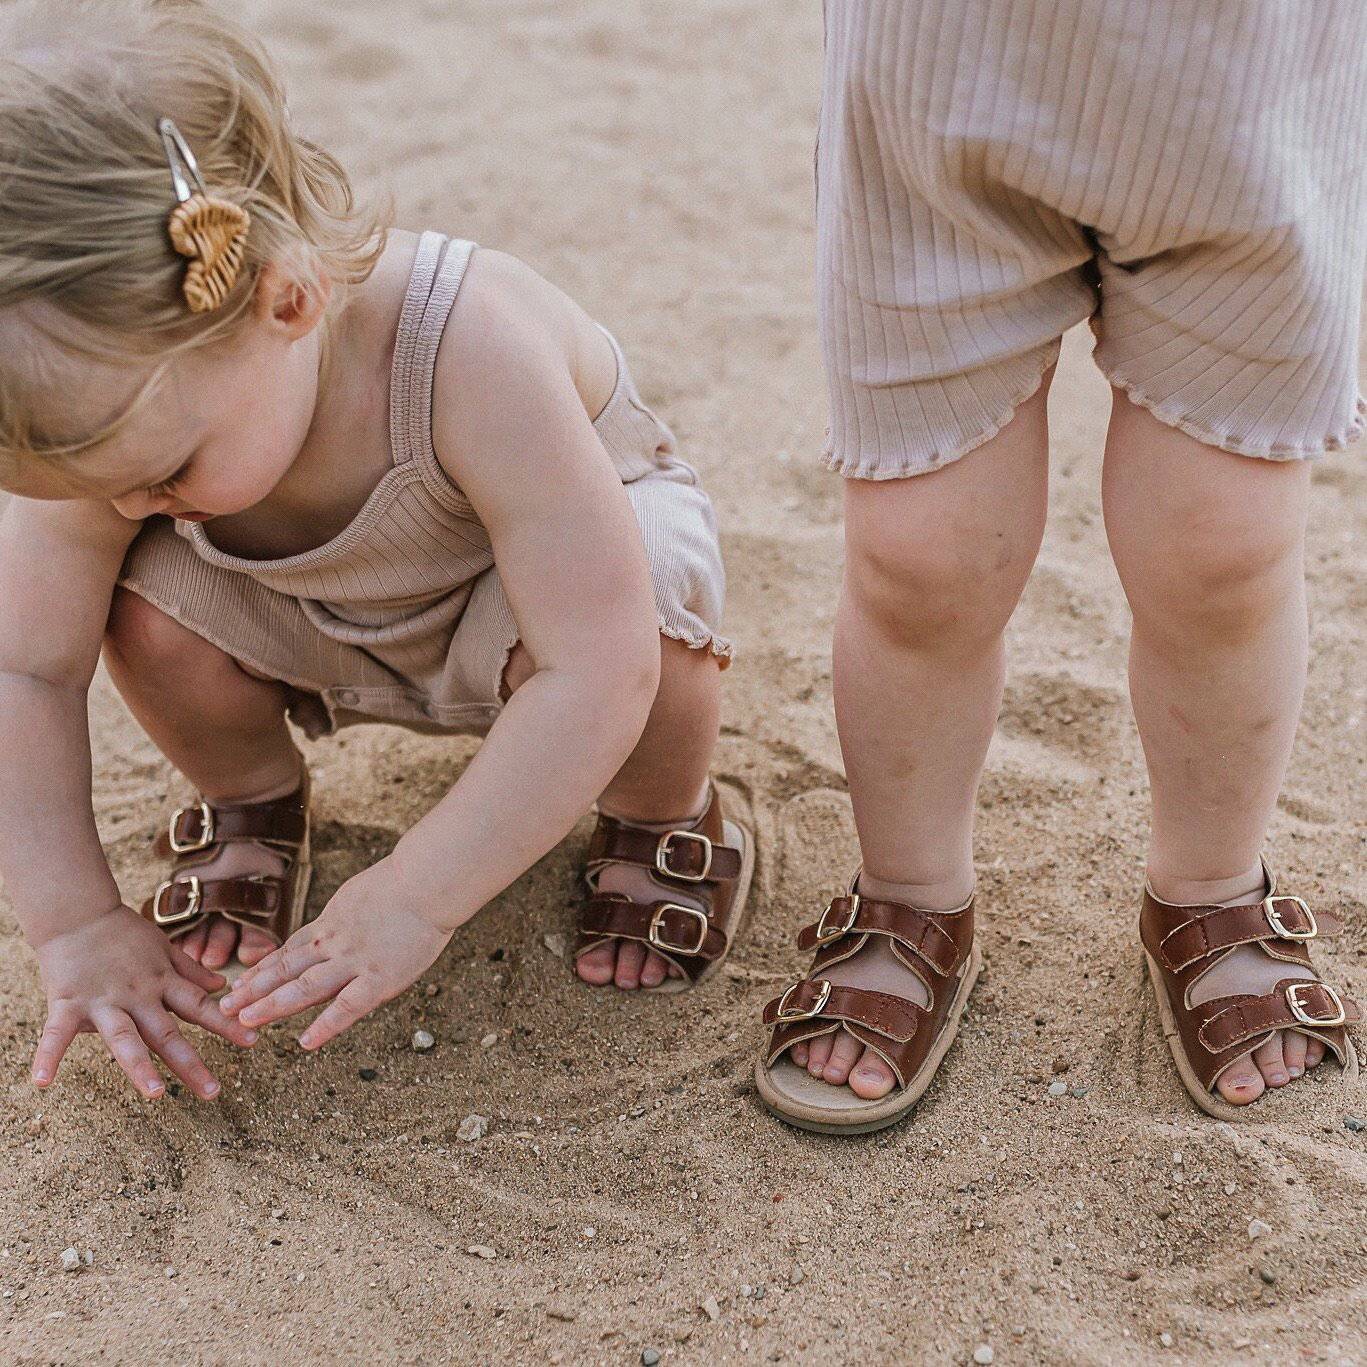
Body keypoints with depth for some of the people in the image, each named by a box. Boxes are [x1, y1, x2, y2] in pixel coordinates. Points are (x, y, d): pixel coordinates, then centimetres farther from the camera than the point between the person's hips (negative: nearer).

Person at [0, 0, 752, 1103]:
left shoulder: (473, 356, -43)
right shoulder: (118, 400, -27)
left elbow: (595, 675, -44)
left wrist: (412, 900, -42)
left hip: (571, 539, -3)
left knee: (646, 613, -39)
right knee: (147, 599, -25)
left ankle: (665, 818, -4)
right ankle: (251, 807, 8)